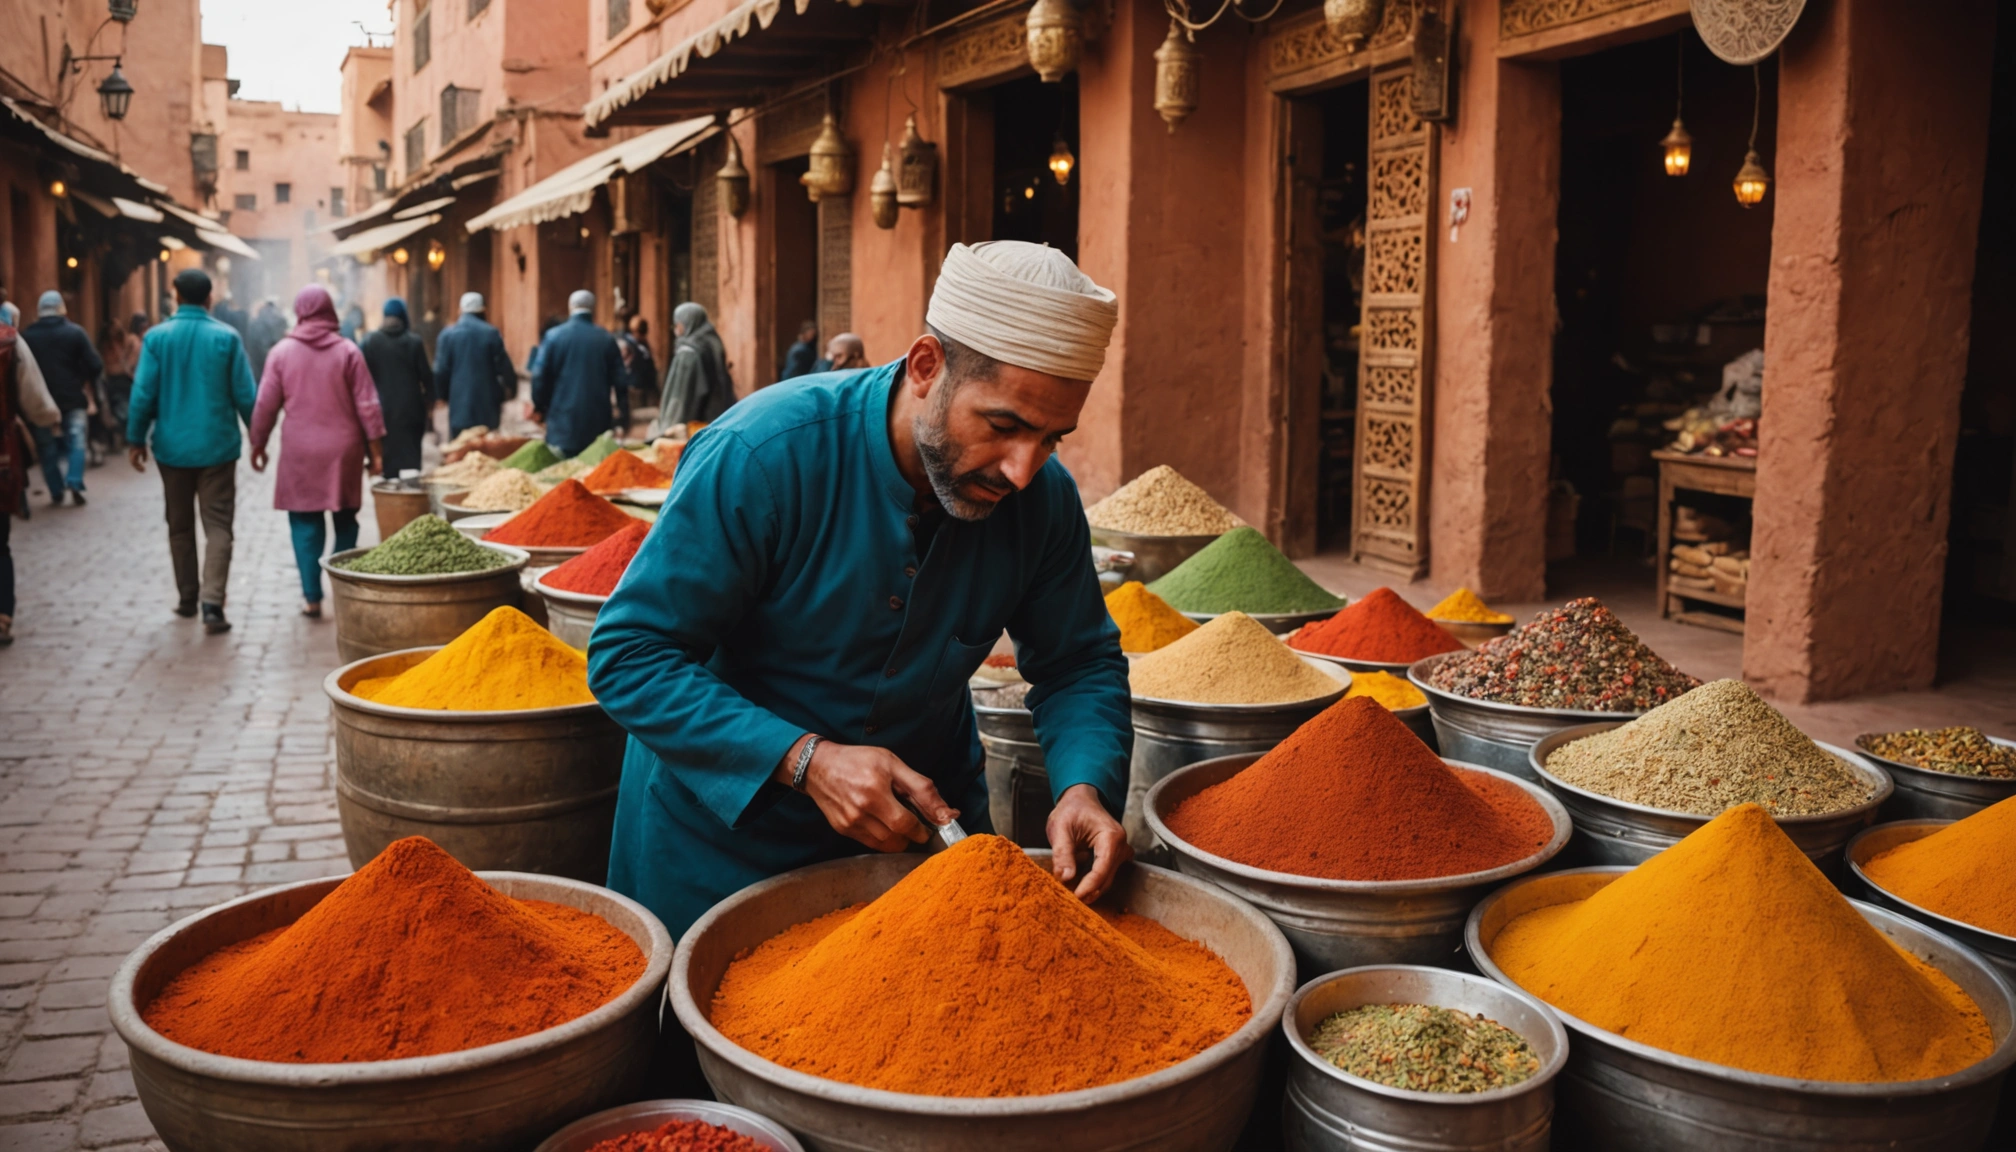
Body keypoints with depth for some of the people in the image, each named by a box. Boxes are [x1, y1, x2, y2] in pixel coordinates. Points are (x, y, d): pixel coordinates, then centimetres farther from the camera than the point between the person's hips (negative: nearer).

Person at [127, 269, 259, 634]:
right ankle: (212, 603, -13)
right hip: (218, 446, -2)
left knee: (180, 526, 15)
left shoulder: (156, 337, -3)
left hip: (173, 446, 2)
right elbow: (245, 395, -5)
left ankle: (187, 598, 24)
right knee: (218, 526, -1)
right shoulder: (227, 337, -6)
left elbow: (143, 393, -4)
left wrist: (136, 440, 6)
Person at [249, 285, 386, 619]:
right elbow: (367, 405, -4)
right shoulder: (348, 351, -2)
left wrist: (258, 443, 14)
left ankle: (312, 597, 1)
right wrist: (376, 448, 2)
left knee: (305, 522, 5)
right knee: (345, 520, 12)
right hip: (344, 449, 0)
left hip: (300, 451, 0)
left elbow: (266, 404, 2)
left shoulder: (282, 352, -1)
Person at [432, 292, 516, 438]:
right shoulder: (490, 333, -3)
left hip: (459, 401, 0)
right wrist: (511, 389, 13)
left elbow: (441, 370, 0)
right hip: (487, 401, 0)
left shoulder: (448, 334, 0)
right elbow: (504, 367, -3)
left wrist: (442, 394, 15)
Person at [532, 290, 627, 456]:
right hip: (599, 423, 1)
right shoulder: (607, 340, 2)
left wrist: (539, 408, 14)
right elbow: (620, 382, 3)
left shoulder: (554, 336, -2)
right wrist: (623, 421, 10)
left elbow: (540, 378, -2)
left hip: (563, 423, -1)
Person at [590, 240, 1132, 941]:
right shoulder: (763, 455, -29)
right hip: (730, 839, -3)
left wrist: (1085, 786, -23)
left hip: (925, 824, 4)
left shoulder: (1044, 497, -14)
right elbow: (628, 656, -26)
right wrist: (806, 761, -36)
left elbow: (1080, 663, -1)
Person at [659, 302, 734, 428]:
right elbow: (726, 388, 15)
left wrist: (669, 427, -11)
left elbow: (679, 394, -15)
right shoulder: (714, 346, 12)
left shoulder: (687, 353, -13)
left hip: (692, 423, -8)